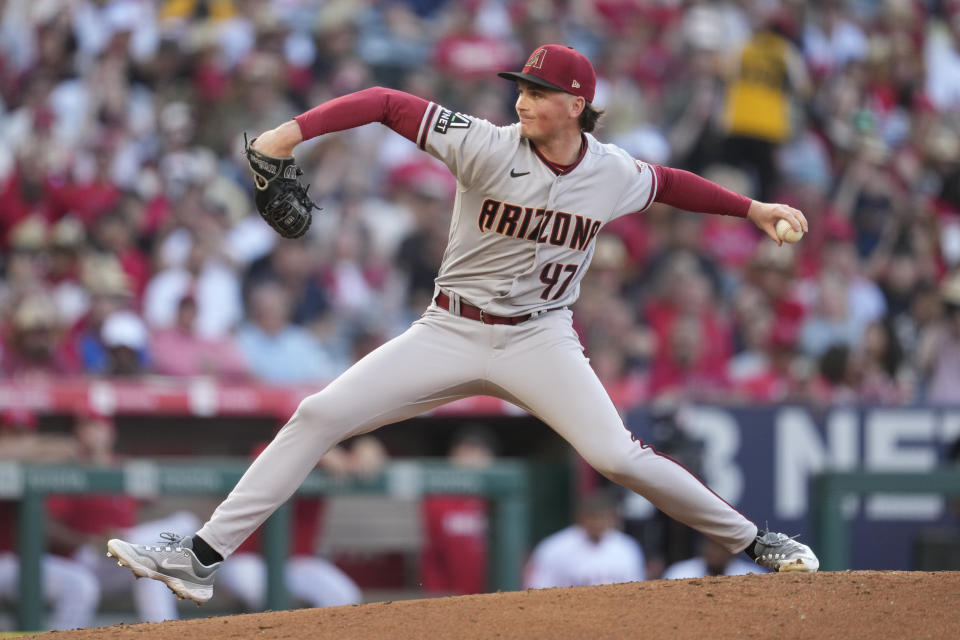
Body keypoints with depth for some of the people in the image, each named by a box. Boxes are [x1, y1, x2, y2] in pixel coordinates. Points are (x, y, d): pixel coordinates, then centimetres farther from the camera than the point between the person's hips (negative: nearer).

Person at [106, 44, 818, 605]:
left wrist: (752, 207, 21)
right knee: (317, 417, -10)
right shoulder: (488, 148, -14)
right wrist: (294, 130, -30)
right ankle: (202, 558, -7)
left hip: (540, 339, 0)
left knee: (616, 455, -19)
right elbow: (388, 103, -18)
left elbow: (670, 183, 19)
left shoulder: (615, 175, -5)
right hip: (450, 333, 0)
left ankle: (751, 539, 1)